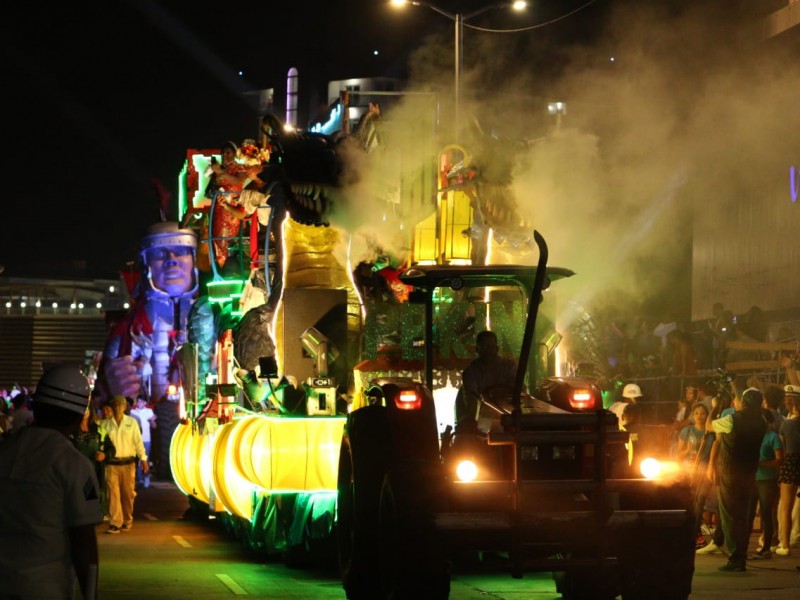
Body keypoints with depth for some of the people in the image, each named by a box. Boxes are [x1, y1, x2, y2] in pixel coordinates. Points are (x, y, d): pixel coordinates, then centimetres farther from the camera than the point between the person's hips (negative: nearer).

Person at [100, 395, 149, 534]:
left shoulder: (132, 422, 6)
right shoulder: (105, 424, 4)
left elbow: (138, 442, 6)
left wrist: (143, 460, 2)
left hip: (128, 463, 1)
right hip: (112, 464, -1)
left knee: (128, 493, 6)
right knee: (113, 493, -7)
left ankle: (127, 521, 19)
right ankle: (115, 523, -9)